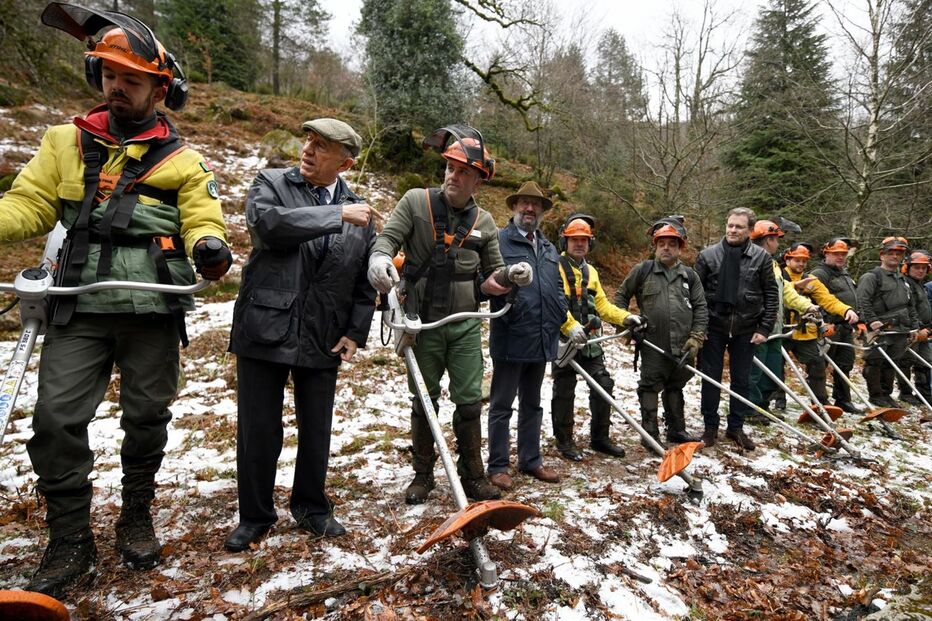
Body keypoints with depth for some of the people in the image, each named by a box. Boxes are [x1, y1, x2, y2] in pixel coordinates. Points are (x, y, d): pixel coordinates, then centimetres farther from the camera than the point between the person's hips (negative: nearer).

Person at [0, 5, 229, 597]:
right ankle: (71, 542, 13)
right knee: (56, 418, -5)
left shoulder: (183, 160, 8)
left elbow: (202, 219, -2)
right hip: (79, 308, 2)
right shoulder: (66, 141, 15)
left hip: (153, 309, -1)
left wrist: (209, 245, -26)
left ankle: (137, 517, 30)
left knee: (147, 418, 9)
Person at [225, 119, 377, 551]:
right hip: (265, 329, -2)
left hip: (323, 339, 2)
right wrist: (338, 214, -19)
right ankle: (255, 516, 27)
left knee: (317, 431, 12)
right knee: (258, 431, 7)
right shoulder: (271, 183, 1)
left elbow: (365, 280, 10)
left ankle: (312, 508, 32)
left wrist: (356, 332, 1)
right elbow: (268, 222, -22)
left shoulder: (360, 214, 8)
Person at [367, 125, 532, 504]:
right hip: (422, 324, -1)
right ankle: (423, 475, 27)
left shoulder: (484, 223, 5)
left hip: (465, 326, 2)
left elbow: (491, 275, 11)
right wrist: (380, 258, -29)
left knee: (469, 401, 4)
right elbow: (388, 237, -6)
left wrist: (511, 274, -11)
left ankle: (473, 476, 21)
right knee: (423, 400, 10)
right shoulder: (415, 202, -1)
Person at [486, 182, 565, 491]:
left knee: (532, 404, 17)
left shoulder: (549, 249, 18)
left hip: (542, 339, 7)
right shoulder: (499, 240, -4)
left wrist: (567, 321, 12)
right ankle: (498, 466, 15)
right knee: (502, 404, 4)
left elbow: (558, 289, 21)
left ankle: (531, 460, 30)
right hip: (510, 338, -7)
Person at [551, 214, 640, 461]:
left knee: (604, 385, 7)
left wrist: (625, 318, 2)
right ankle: (564, 441, 17)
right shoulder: (556, 267, -7)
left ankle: (600, 437, 22)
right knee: (565, 392, 3)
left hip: (589, 339, 7)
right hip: (564, 338, -7)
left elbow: (602, 304, 16)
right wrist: (570, 326, -32)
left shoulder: (590, 271, 18)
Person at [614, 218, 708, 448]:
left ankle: (677, 430, 30)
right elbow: (621, 295, 10)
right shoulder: (642, 270, 1)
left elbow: (700, 308, 7)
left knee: (675, 387, 17)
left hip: (682, 346, 3)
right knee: (650, 387, 1)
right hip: (653, 344, -3)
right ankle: (650, 434, 11)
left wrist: (696, 338, -2)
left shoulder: (689, 275, 8)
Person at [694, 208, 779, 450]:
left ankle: (736, 427, 25)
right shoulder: (708, 255, -3)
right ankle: (710, 426, 21)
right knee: (710, 378, 6)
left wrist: (765, 328, -3)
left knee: (741, 380, 10)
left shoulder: (761, 257, -1)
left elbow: (771, 294, 2)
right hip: (713, 327, 0)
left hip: (746, 330, 1)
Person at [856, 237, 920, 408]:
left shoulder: (903, 280, 24)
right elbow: (863, 301, -13)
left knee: (891, 364, 11)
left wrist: (915, 327, 20)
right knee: (875, 362, -4)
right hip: (880, 329, -7)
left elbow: (911, 307, 27)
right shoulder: (871, 277, -3)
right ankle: (875, 395, 6)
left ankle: (886, 394, 21)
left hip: (900, 330, 7)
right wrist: (872, 320, -21)